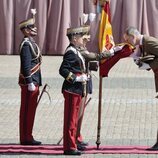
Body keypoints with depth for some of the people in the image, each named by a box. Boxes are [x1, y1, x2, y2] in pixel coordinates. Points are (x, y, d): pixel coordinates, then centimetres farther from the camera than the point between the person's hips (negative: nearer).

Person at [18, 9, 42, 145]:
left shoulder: (31, 43, 17)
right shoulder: (26, 44, -15)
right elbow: (26, 66, -20)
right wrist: (30, 83, -22)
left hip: (33, 82, 10)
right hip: (29, 82, -10)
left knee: (30, 110, 11)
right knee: (28, 110, -6)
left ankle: (27, 137, 15)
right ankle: (26, 138, -3)